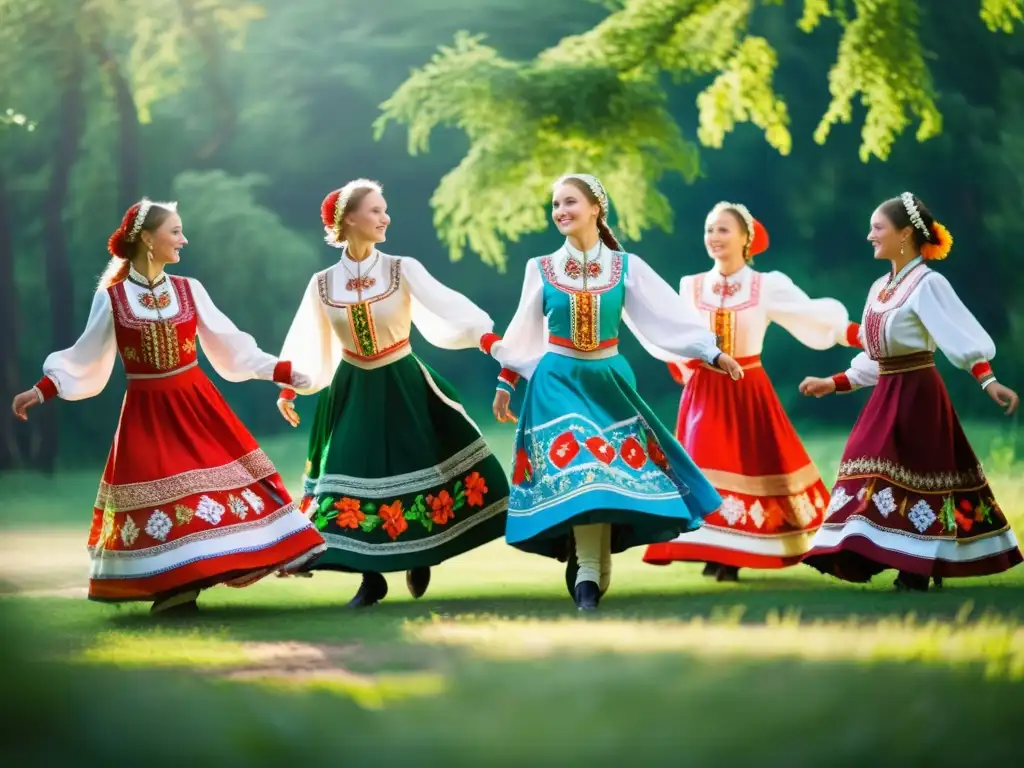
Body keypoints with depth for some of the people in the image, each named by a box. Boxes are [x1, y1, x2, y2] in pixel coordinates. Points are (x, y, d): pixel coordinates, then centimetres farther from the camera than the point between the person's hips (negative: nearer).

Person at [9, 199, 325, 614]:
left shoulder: (190, 291, 3)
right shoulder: (110, 298, -4)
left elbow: (231, 345, 7)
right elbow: (84, 359, 3)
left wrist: (283, 372, 2)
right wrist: (42, 391, -7)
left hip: (197, 404, 3)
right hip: (147, 413, -3)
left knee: (224, 467, -3)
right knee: (157, 490, -3)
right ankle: (172, 585, 5)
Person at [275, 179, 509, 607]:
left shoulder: (403, 270, -7)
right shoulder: (323, 284, -1)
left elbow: (446, 305, -18)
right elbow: (303, 344, 8)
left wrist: (489, 337, -30)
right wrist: (287, 389, 4)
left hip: (403, 387, -1)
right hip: (351, 392, 1)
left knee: (416, 466, -3)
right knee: (354, 477, -1)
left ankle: (418, 559, 21)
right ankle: (371, 577, 10)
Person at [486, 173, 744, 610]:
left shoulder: (626, 266, 1)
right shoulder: (541, 268, 2)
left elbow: (671, 315, 0)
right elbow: (523, 332, 11)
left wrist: (713, 352, -6)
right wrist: (505, 383, 12)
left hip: (609, 379, 1)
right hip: (558, 381, -1)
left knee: (611, 468, -3)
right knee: (574, 470, -13)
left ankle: (589, 570, 6)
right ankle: (588, 575, -14)